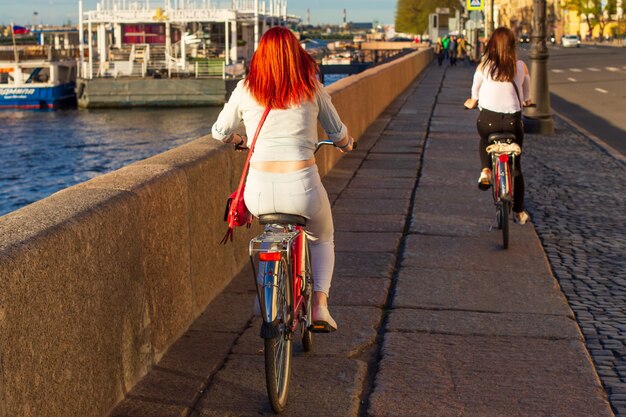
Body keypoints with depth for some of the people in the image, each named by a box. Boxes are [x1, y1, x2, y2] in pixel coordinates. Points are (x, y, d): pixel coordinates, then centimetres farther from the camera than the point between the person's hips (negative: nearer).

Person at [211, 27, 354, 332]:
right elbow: (338, 134, 17)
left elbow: (220, 133, 18)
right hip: (302, 187, -1)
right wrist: (346, 144, 40)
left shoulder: (245, 89, 6)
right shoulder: (311, 88, 5)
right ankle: (319, 304, 14)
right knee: (322, 239, 31)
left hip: (259, 192, 2)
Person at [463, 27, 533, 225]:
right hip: (513, 120, 1)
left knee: (485, 140, 36)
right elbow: (526, 90, 17)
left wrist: (472, 102, 35)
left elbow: (475, 90, 13)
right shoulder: (520, 66, -1)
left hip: (488, 119, 0)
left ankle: (485, 171, 8)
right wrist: (526, 101, 40)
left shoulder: (484, 66, -3)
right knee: (515, 165, 17)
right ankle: (519, 211, 21)